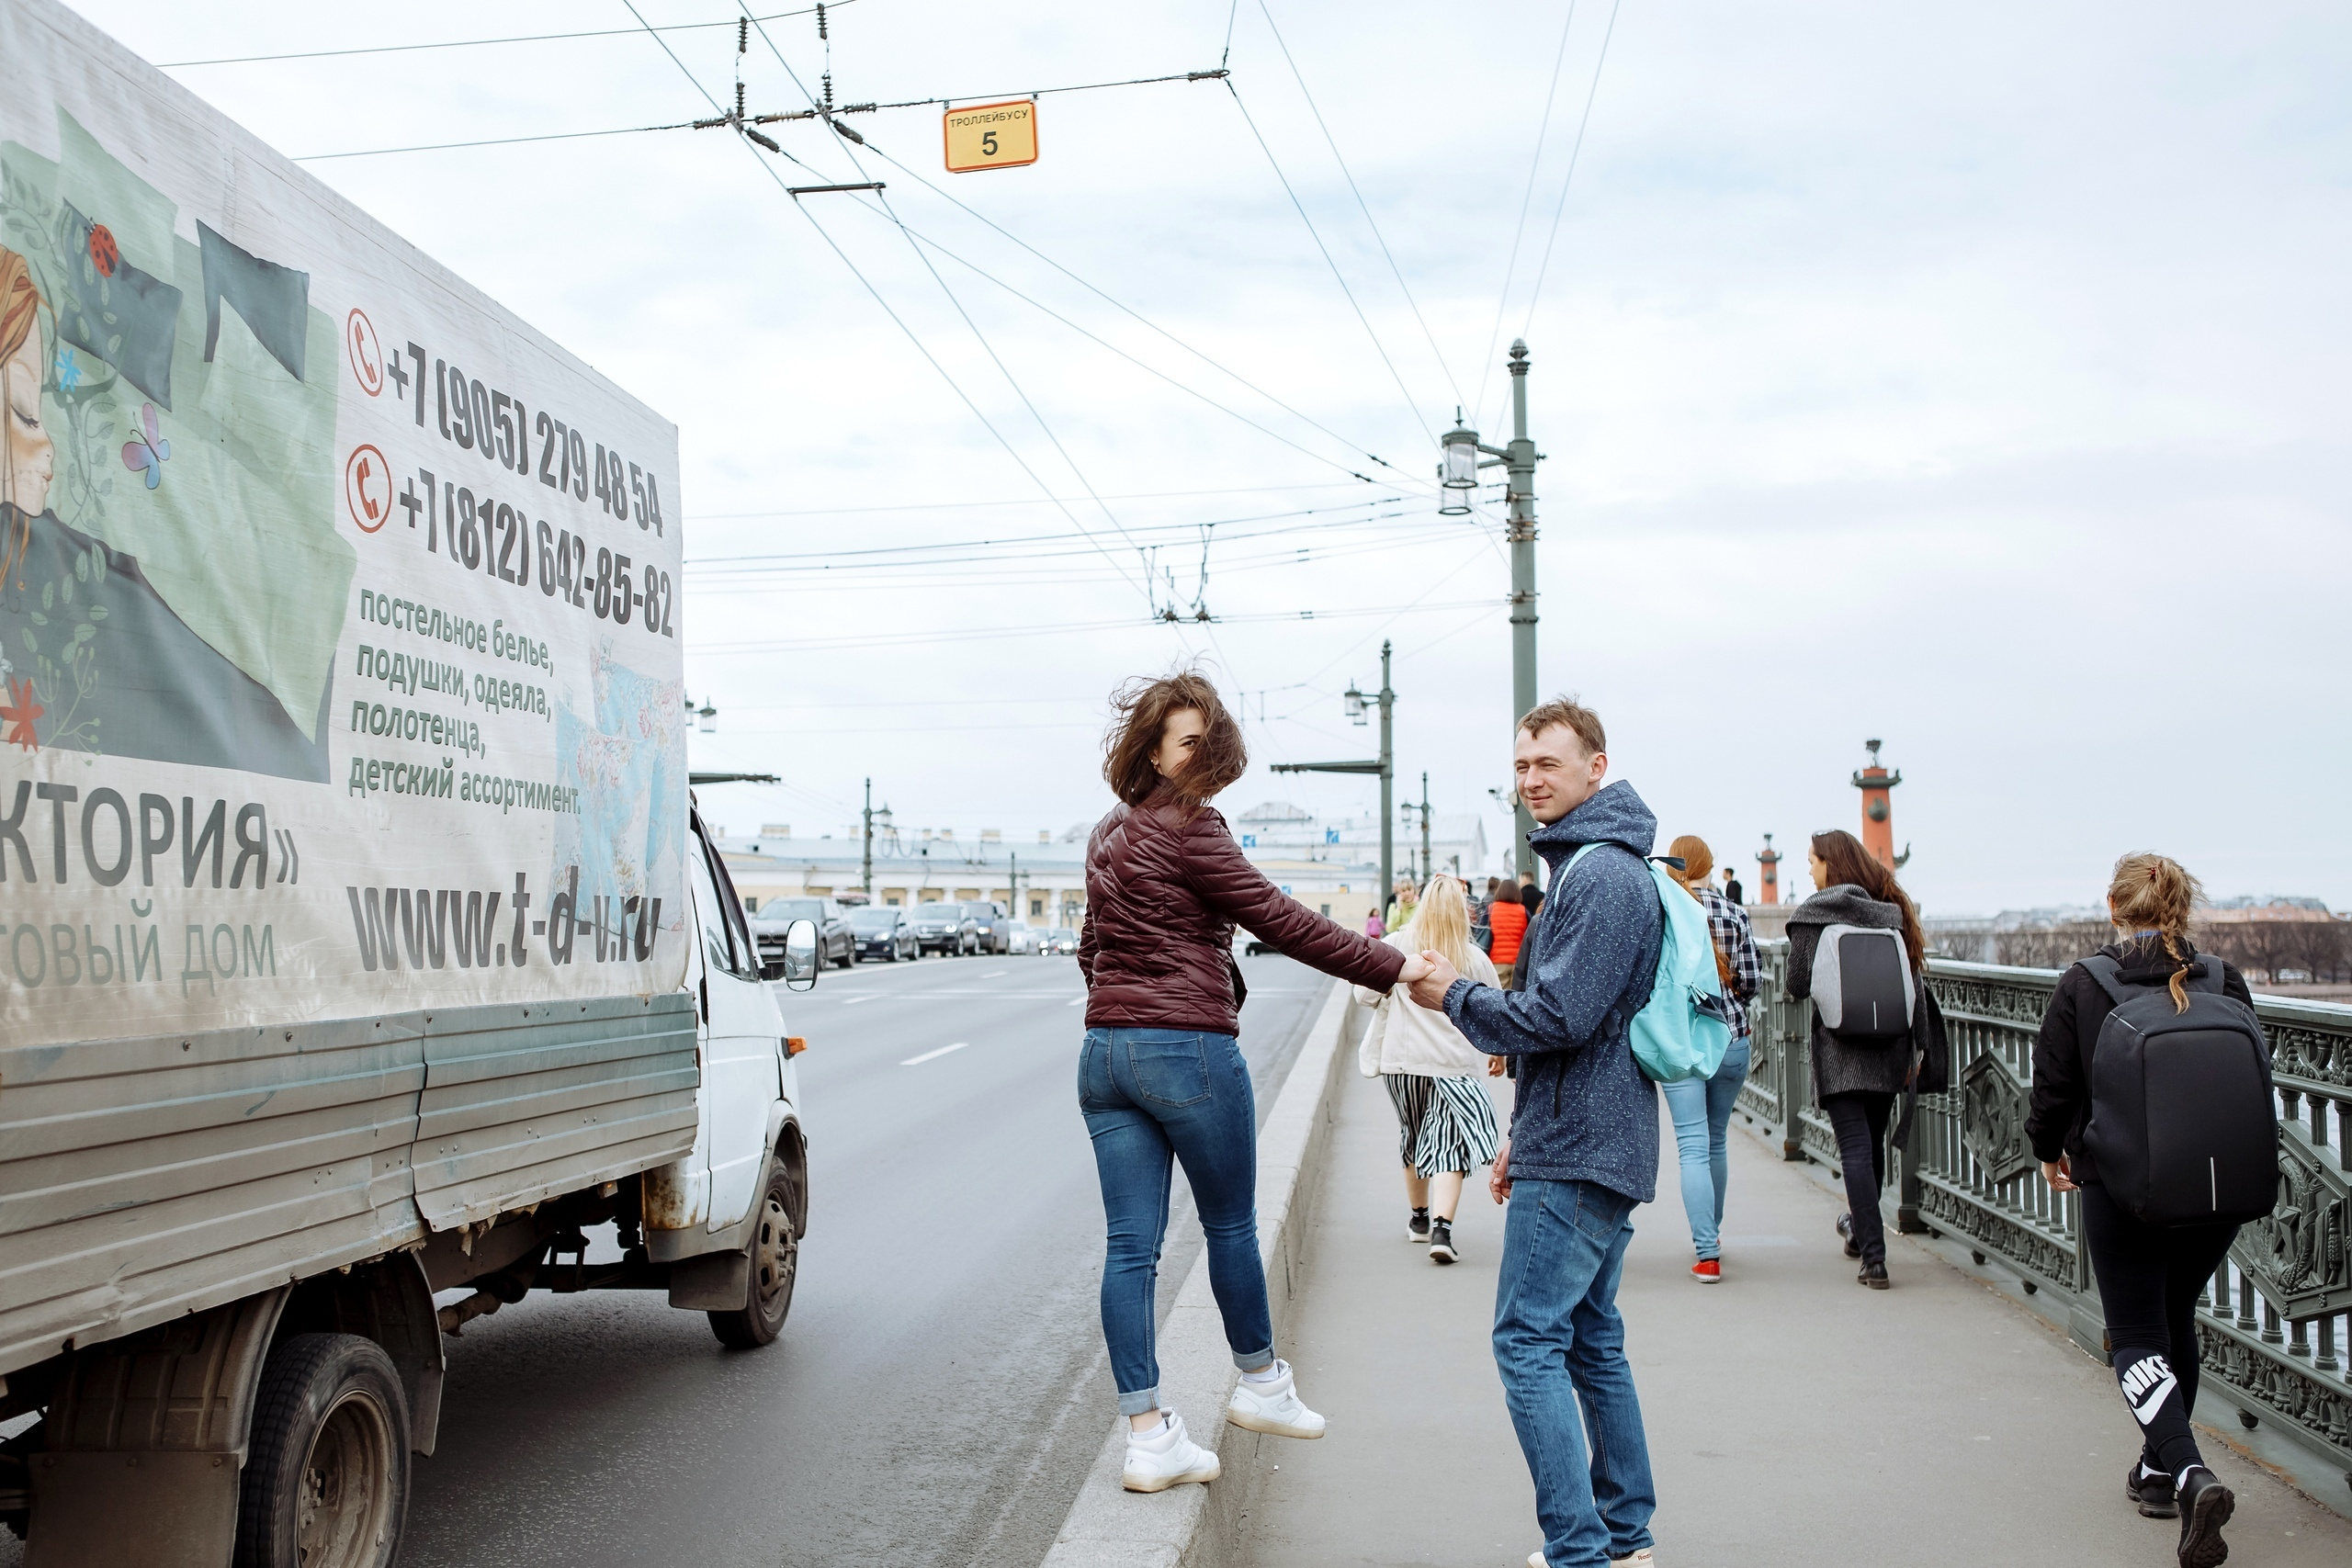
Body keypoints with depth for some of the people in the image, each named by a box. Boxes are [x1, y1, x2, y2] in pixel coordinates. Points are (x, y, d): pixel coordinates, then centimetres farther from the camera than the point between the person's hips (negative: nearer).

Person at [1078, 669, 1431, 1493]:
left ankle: (1147, 1435, 7)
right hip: (1189, 1049, -8)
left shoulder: (1109, 833, 14)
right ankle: (1261, 1385, 32)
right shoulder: (1187, 828, -12)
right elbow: (1280, 920, -14)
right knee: (1231, 1226, 13)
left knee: (1130, 1247, 5)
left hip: (1105, 1051, 8)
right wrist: (1390, 966, -11)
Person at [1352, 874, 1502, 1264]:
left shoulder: (1397, 945, -4)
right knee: (1448, 1143, -2)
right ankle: (1441, 1228, -19)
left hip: (1402, 1058, 2)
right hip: (1455, 1063, -2)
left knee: (1413, 1134, 20)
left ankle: (1418, 1217, 33)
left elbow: (1365, 994, -4)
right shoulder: (1474, 959, -3)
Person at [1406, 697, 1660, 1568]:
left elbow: (1557, 1016, -23)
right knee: (1591, 1340, 15)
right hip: (1592, 1144, 11)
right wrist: (1524, 1133, 23)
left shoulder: (1602, 877, -17)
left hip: (1577, 1156, -11)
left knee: (1529, 1340, -8)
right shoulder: (1591, 866, 18)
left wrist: (1455, 995, -8)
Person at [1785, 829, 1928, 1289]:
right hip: (1888, 1048, 5)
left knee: (1855, 1148, -6)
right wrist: (1914, 1048, 11)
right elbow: (1917, 984, 6)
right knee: (1874, 1142, 19)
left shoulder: (1814, 915, -8)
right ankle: (1861, 1227, 38)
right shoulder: (1894, 910, 6)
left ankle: (1874, 1257, -14)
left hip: (1840, 1052, -5)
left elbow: (1798, 985, -7)